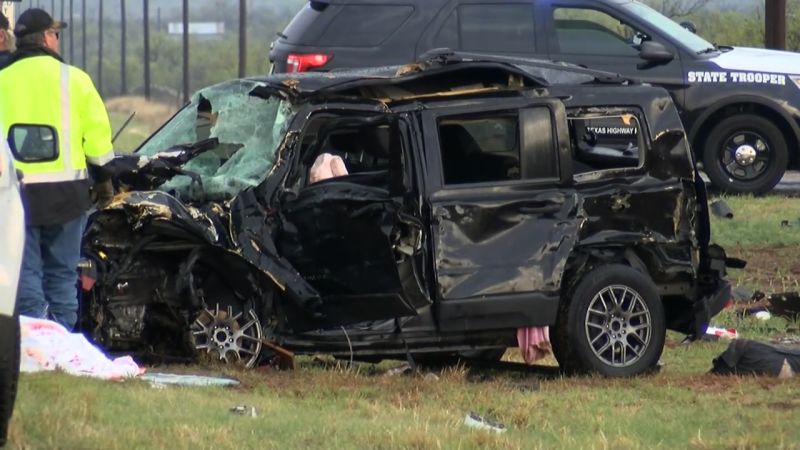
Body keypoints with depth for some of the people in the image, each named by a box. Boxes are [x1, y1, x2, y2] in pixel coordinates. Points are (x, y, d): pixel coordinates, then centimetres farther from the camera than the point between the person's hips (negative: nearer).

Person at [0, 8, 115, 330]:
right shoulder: (72, 78, 0)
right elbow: (97, 132, 1)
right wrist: (103, 177, 13)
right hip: (65, 190, 0)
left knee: (26, 273, 1)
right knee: (62, 273, 10)